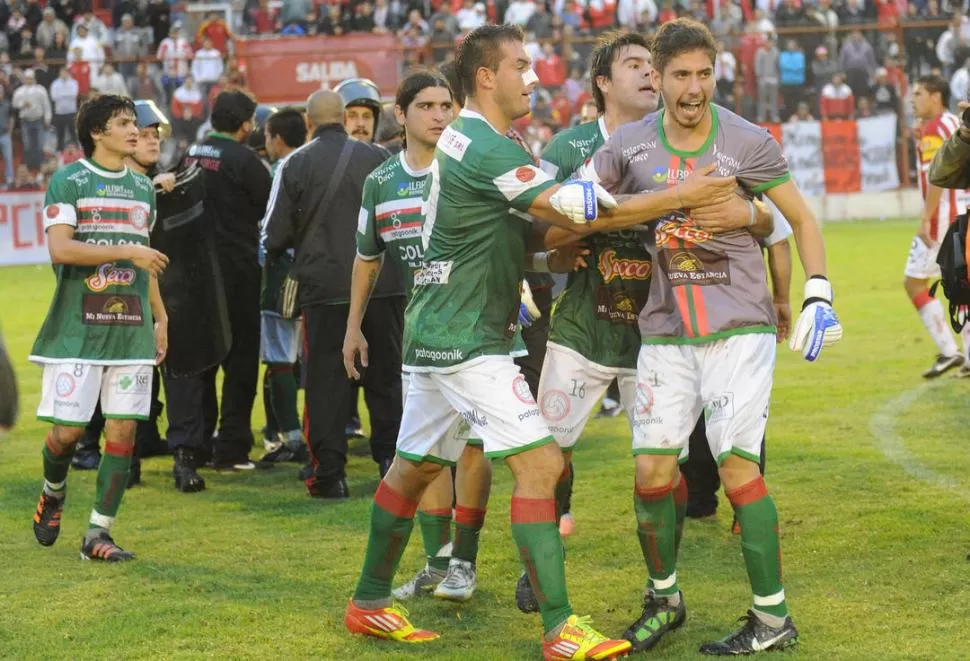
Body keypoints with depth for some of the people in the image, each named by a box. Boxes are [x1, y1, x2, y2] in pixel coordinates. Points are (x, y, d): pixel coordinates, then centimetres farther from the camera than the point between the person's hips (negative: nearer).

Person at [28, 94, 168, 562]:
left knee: (123, 431, -1)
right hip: (78, 328, -5)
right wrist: (126, 251, -16)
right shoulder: (68, 181, -4)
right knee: (67, 430, -5)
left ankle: (97, 534, 5)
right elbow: (59, 247, -15)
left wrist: (160, 317, 19)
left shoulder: (143, 188, 15)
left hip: (131, 329, 5)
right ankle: (53, 493, 27)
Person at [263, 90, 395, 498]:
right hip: (381, 285, 2)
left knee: (325, 380, 4)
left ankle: (330, 474, 3)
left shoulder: (296, 165, -5)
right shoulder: (376, 158, 0)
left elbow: (275, 236, -4)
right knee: (384, 376, 12)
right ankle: (389, 456, 12)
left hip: (323, 288, -2)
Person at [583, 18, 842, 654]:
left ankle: (773, 618, -1)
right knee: (653, 470, -1)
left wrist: (818, 296, -7)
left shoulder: (748, 142, -6)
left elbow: (802, 219, 3)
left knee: (737, 463, -10)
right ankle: (664, 598, 21)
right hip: (665, 332, 3)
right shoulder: (629, 146, 0)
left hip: (740, 328, -3)